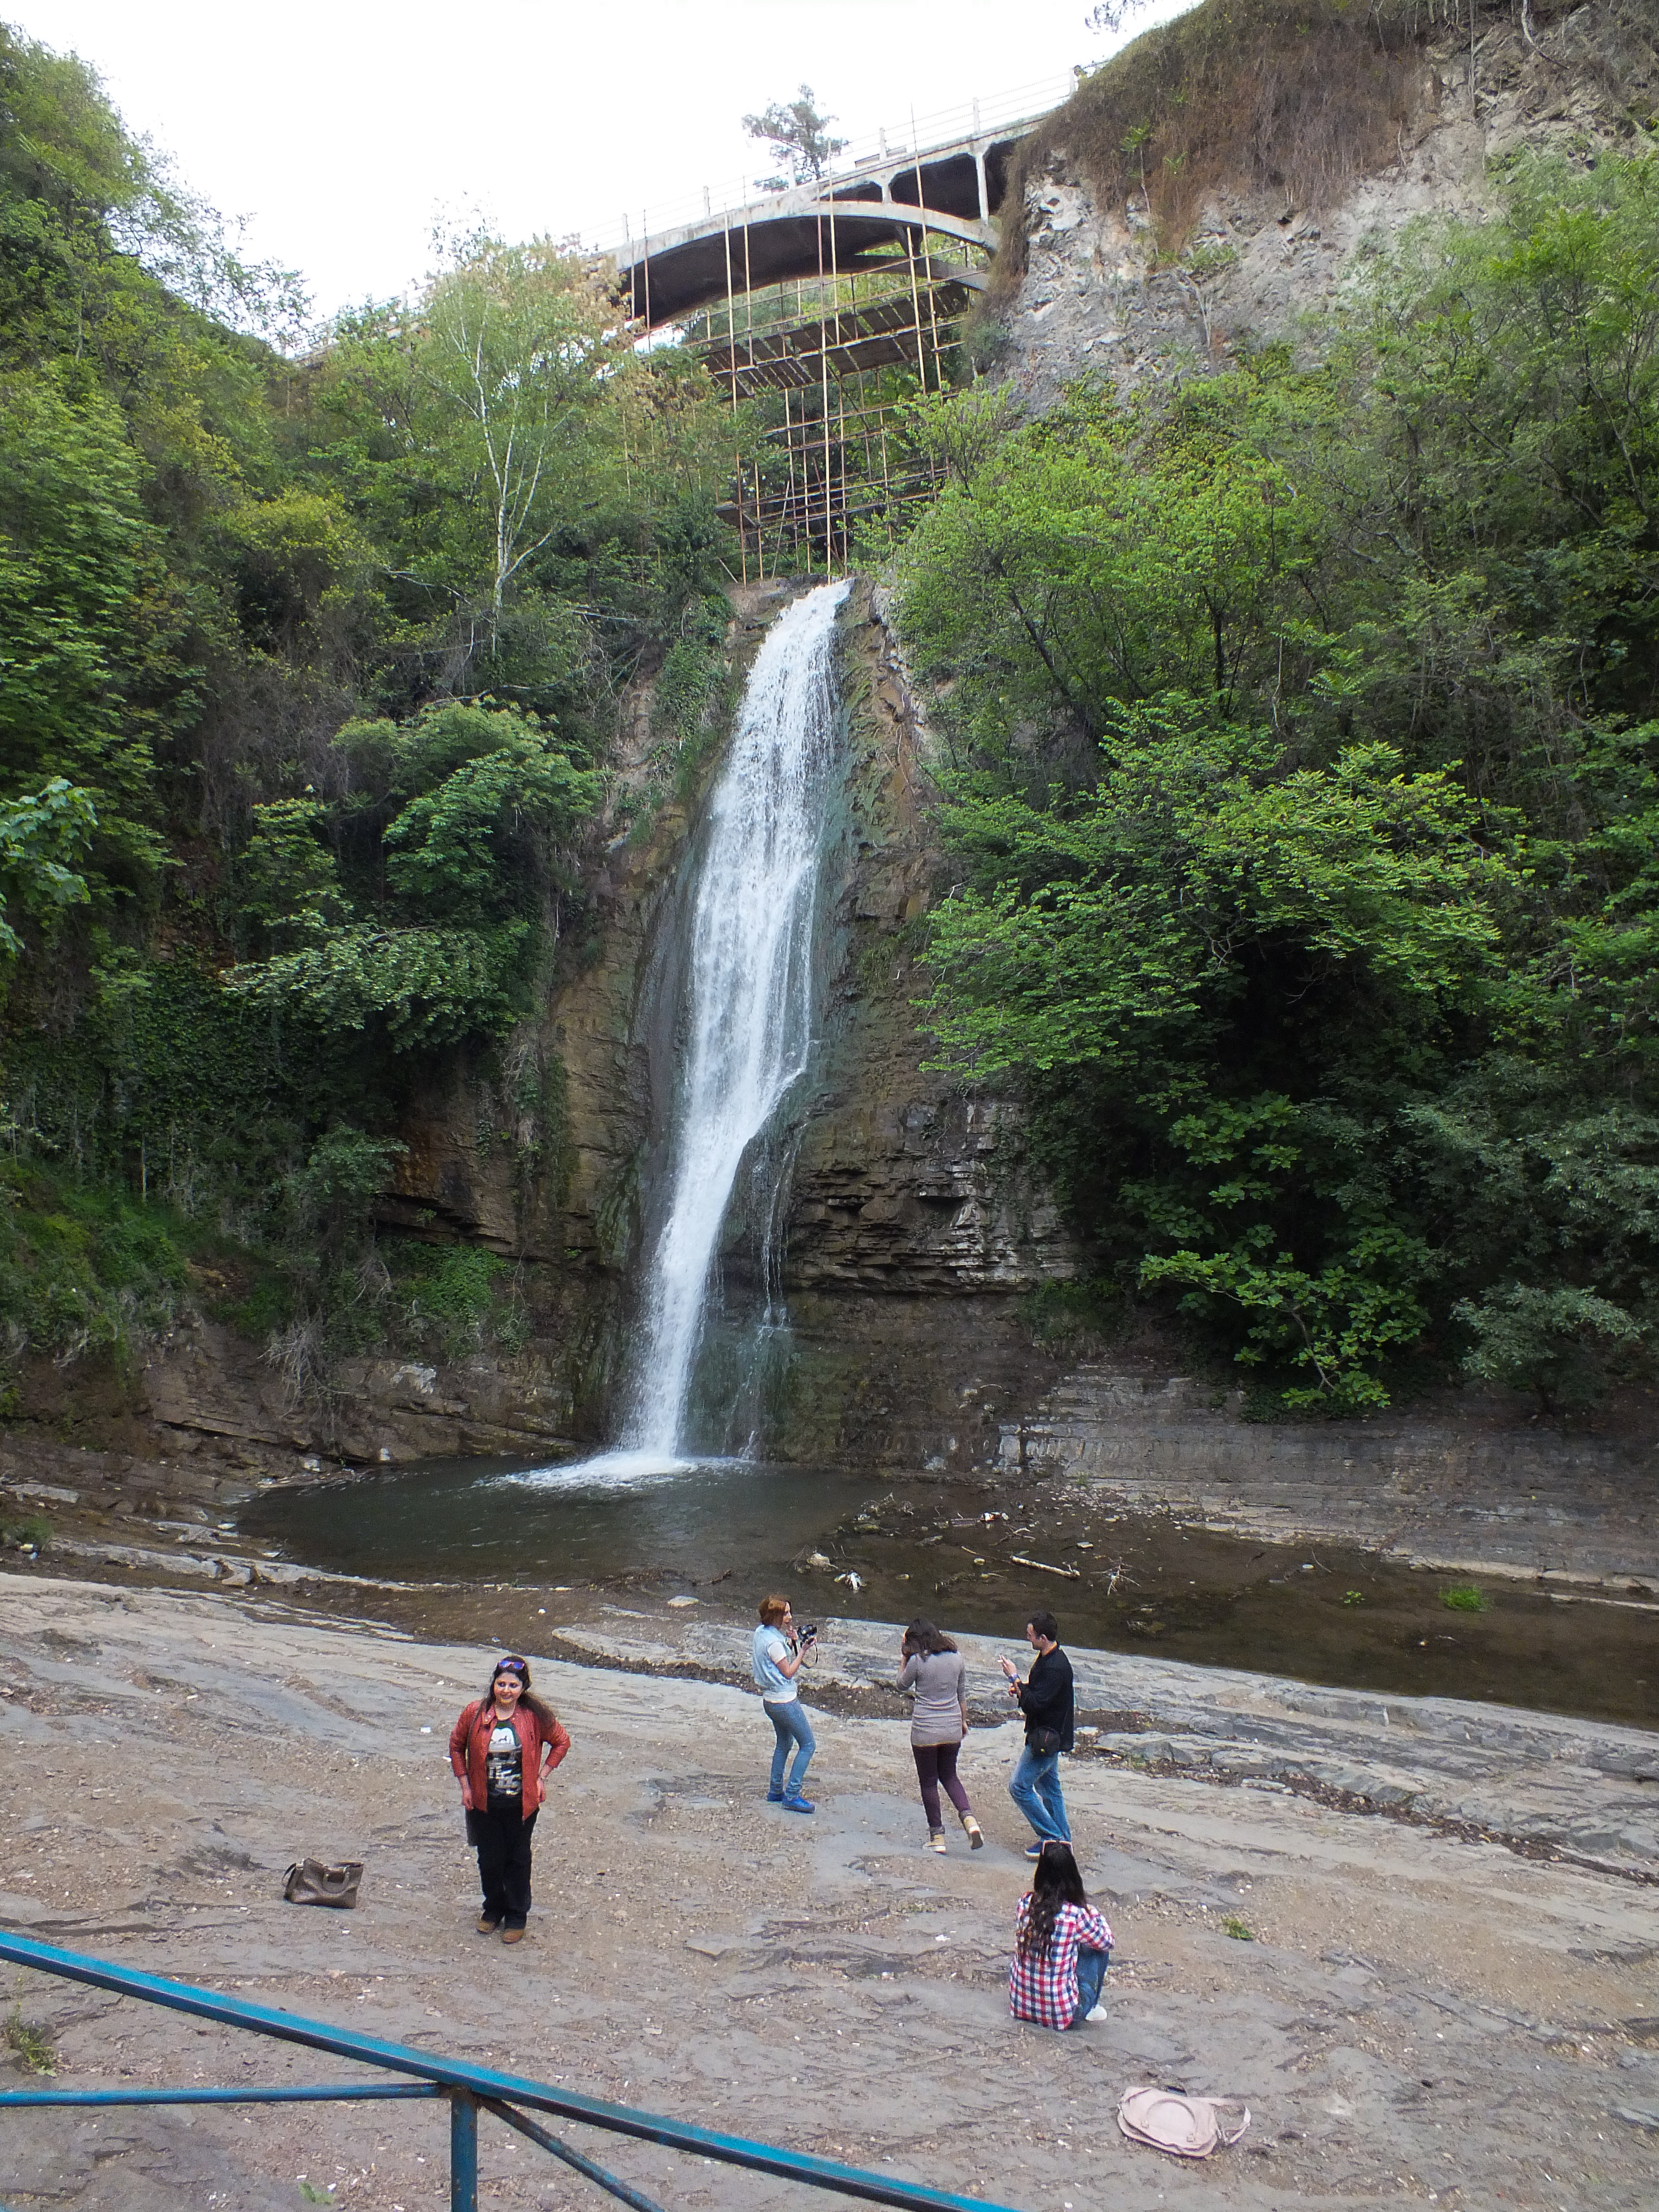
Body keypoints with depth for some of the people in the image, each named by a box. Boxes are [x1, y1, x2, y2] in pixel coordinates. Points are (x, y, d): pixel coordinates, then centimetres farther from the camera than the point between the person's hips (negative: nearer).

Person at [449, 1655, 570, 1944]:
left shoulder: (535, 1716, -15)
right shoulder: (475, 1713, -13)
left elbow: (561, 1742, 1)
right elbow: (456, 1746, 4)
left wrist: (541, 1778, -4)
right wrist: (465, 1785, 0)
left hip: (521, 1803, -1)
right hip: (484, 1802, 1)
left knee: (518, 1858, 13)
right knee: (489, 1858, 15)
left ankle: (517, 1915, 33)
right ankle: (494, 1908, 40)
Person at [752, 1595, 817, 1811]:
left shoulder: (761, 1632, 4)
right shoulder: (774, 1642, -24)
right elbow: (788, 1672, -15)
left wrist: (793, 1641, 2)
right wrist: (803, 1650, -15)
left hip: (771, 1700, 10)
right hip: (785, 1701, -10)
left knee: (783, 1744, 24)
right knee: (808, 1744, -2)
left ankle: (775, 1792, 29)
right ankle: (792, 1796, -3)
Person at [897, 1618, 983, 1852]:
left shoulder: (917, 1661, -13)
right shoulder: (957, 1658, 1)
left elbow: (902, 1685, 4)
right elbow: (963, 1694, 10)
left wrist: (905, 1658, 9)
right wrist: (963, 1720, 22)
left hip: (925, 1729, -4)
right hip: (952, 1728, 4)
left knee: (929, 1782, 10)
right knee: (949, 1776, 20)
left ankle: (937, 1836, 12)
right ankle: (968, 1817, -2)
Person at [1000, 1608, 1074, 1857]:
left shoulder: (1056, 1667, -27)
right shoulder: (1047, 1658, 6)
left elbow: (1034, 1704, -29)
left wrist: (1015, 1678, -23)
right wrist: (1020, 1689, 3)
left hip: (1047, 1738, -11)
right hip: (1048, 1736, 11)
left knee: (1019, 1786, -5)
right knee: (1048, 1786, 19)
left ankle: (1051, 1837, 2)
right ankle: (1063, 1840, 27)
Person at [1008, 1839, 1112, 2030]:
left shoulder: (1025, 1902, -8)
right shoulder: (1076, 1915, -20)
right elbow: (1107, 1942, -1)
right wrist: (1095, 1914, 18)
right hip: (1062, 2014, -5)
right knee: (1098, 1950, 13)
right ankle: (1090, 2008, 25)